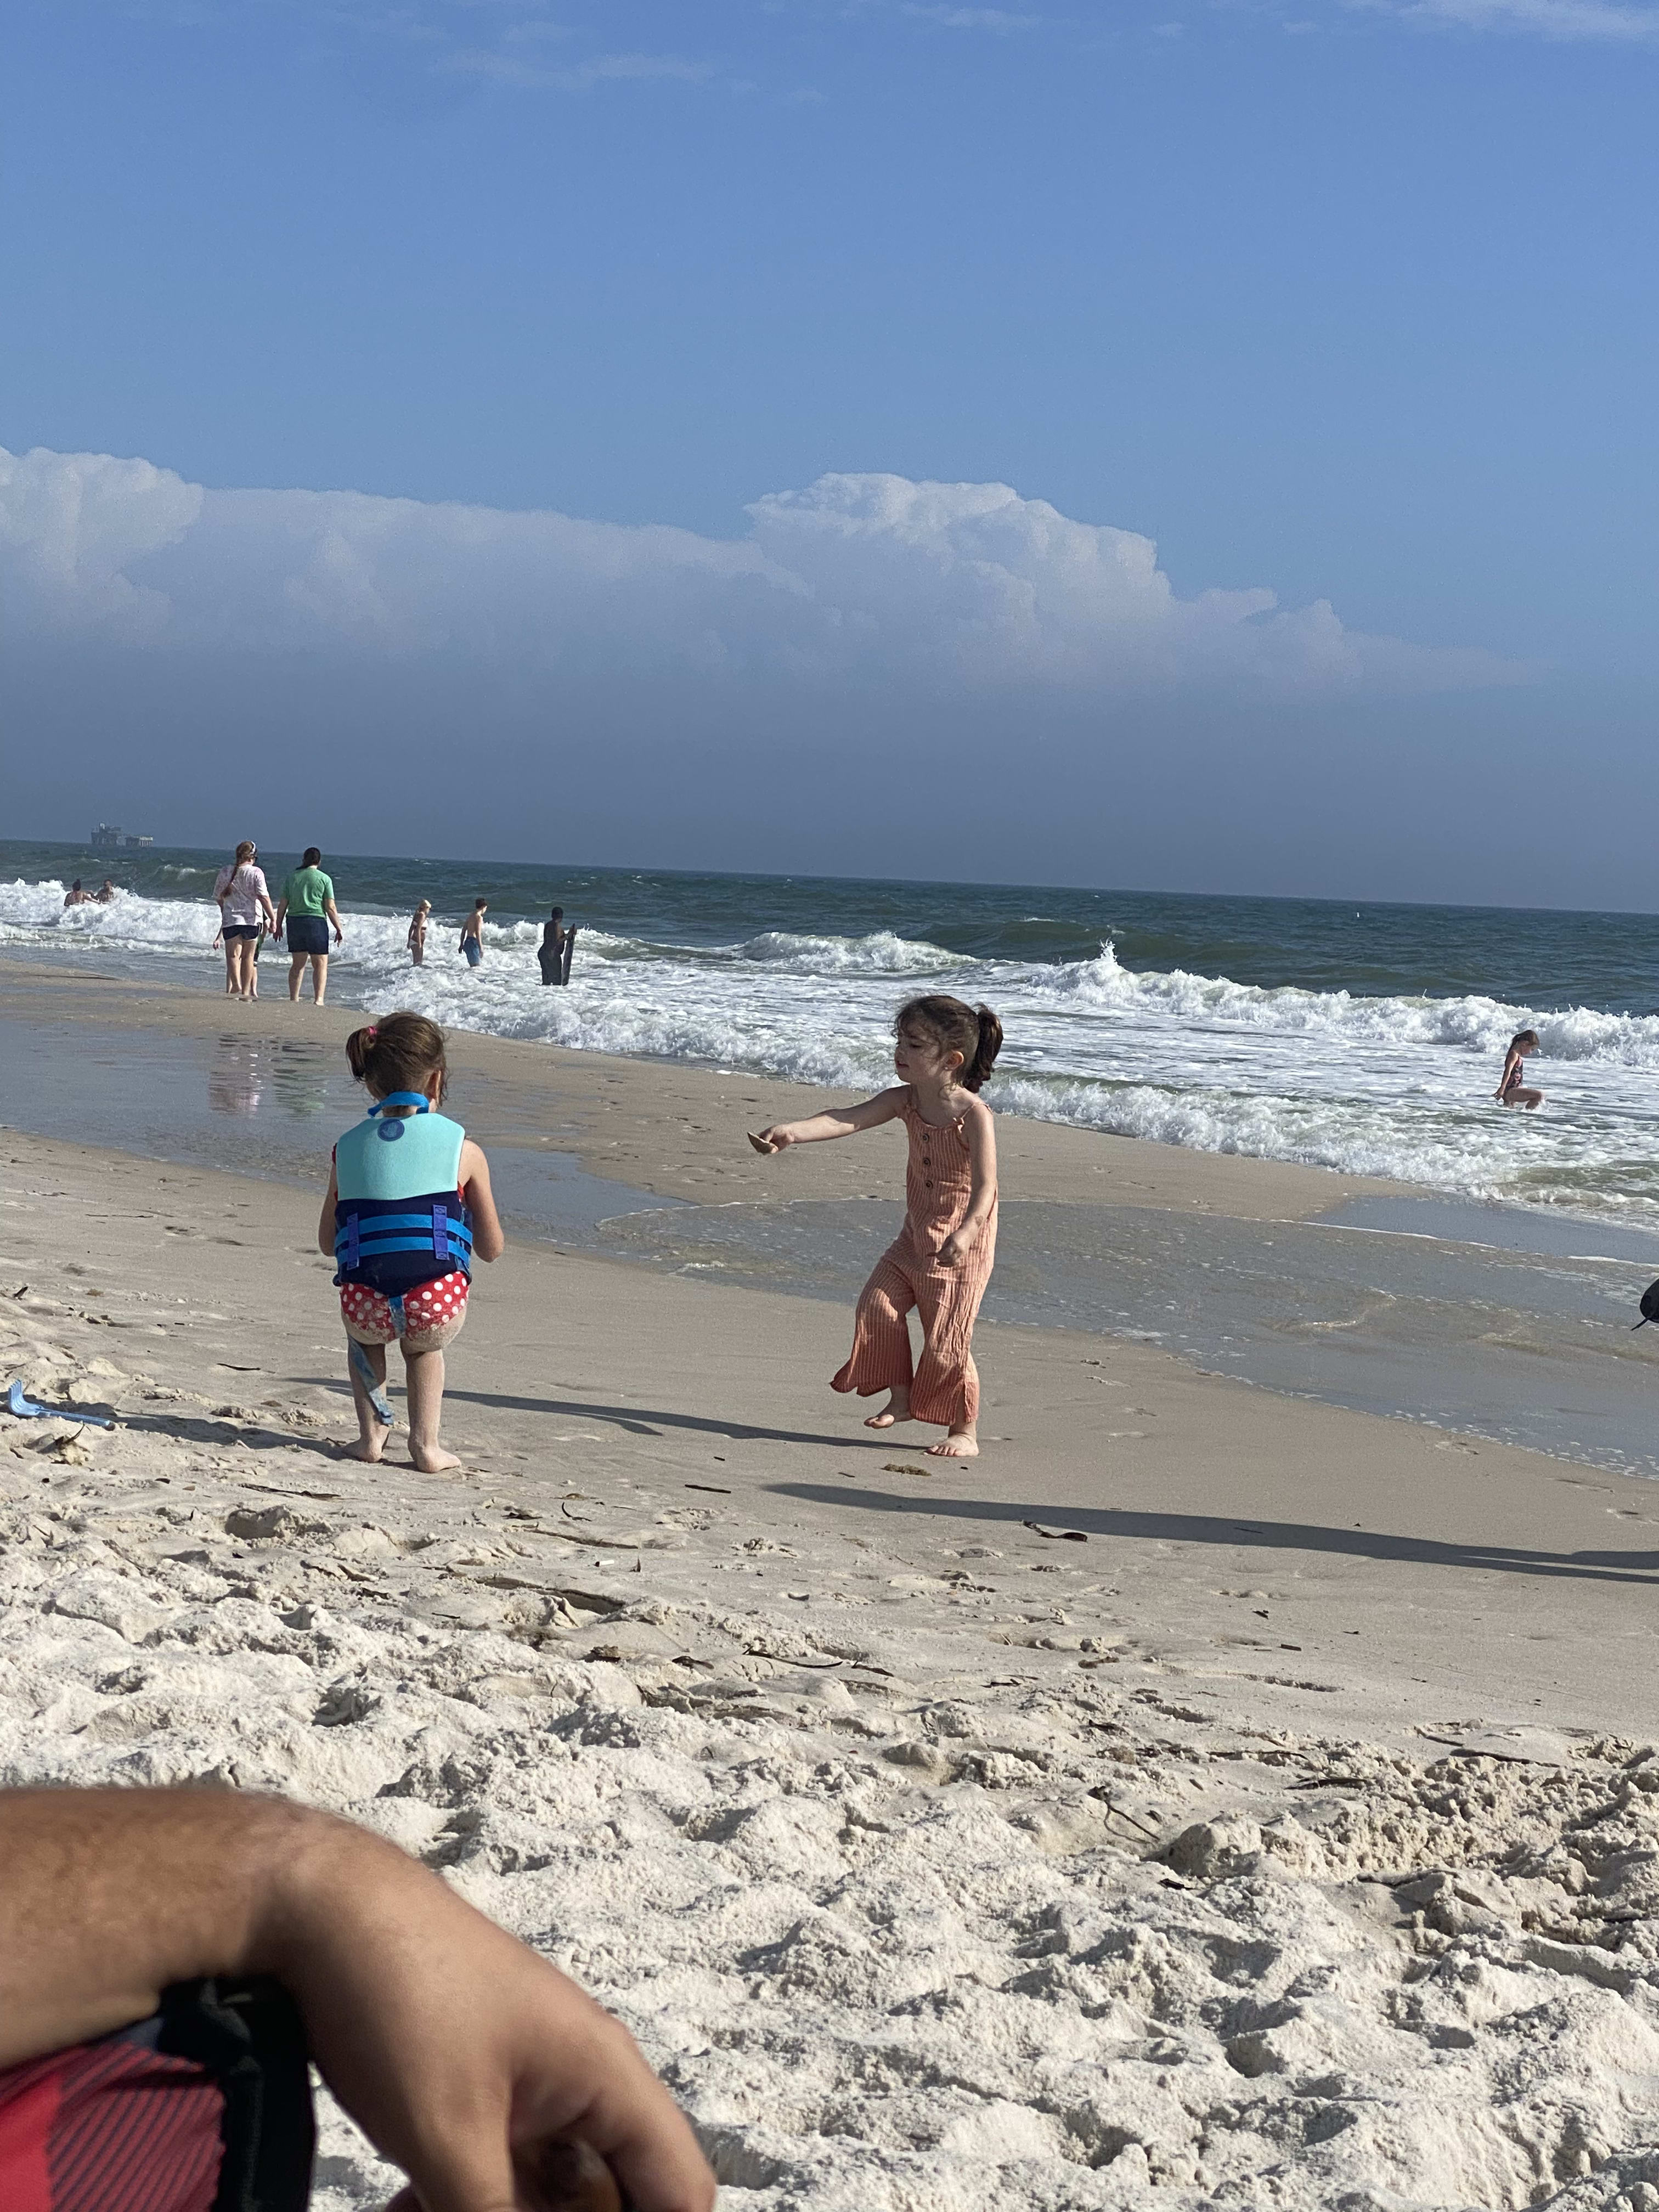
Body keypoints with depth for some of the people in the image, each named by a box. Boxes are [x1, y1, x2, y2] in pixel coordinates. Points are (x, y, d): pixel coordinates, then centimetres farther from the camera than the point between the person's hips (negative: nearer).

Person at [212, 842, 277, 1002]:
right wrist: (273, 919, -8)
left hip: (230, 920, 1)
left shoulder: (225, 872, 4)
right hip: (252, 919, -1)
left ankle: (236, 987, -25)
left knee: (233, 955, -4)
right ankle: (246, 991, 13)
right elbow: (264, 897, -12)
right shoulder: (256, 873, -6)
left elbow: (218, 897, 14)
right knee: (248, 956, 9)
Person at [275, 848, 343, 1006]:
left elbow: (282, 905, 7)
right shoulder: (324, 879, -2)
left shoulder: (292, 877, 8)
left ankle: (293, 999, 12)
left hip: (294, 922, 4)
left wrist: (278, 926, 16)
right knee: (320, 964, 2)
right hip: (316, 922, -4)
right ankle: (319, 999, -8)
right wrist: (339, 930, 0)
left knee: (298, 964, 12)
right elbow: (331, 908, -5)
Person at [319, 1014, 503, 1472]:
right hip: (437, 1310, -1)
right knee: (425, 1344, 37)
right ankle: (426, 1443, 22)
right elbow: (492, 1249, 13)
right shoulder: (463, 1150, 5)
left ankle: (371, 1433, 29)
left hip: (367, 1308, 1)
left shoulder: (348, 1148, 12)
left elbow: (327, 1244, 22)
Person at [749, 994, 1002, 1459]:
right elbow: (848, 1119, -18)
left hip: (962, 1244, -7)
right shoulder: (904, 1101, -5)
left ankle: (965, 1430, 9)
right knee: (877, 1305, 1)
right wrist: (794, 1131, -35)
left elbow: (985, 1188, -28)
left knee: (947, 1336, -5)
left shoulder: (974, 1115, -22)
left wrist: (964, 1233, -45)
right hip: (916, 1234, 7)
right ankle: (900, 1399, 18)